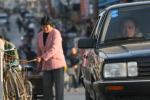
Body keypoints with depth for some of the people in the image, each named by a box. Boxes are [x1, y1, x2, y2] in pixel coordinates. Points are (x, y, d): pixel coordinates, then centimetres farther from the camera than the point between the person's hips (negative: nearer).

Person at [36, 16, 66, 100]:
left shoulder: (56, 33, -10)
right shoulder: (40, 35, 11)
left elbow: (54, 49, -21)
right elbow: (40, 51, 15)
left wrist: (42, 57, -30)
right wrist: (40, 65, 12)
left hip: (57, 64, -6)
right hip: (46, 65, 6)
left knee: (59, 88, -7)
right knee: (46, 88, 0)